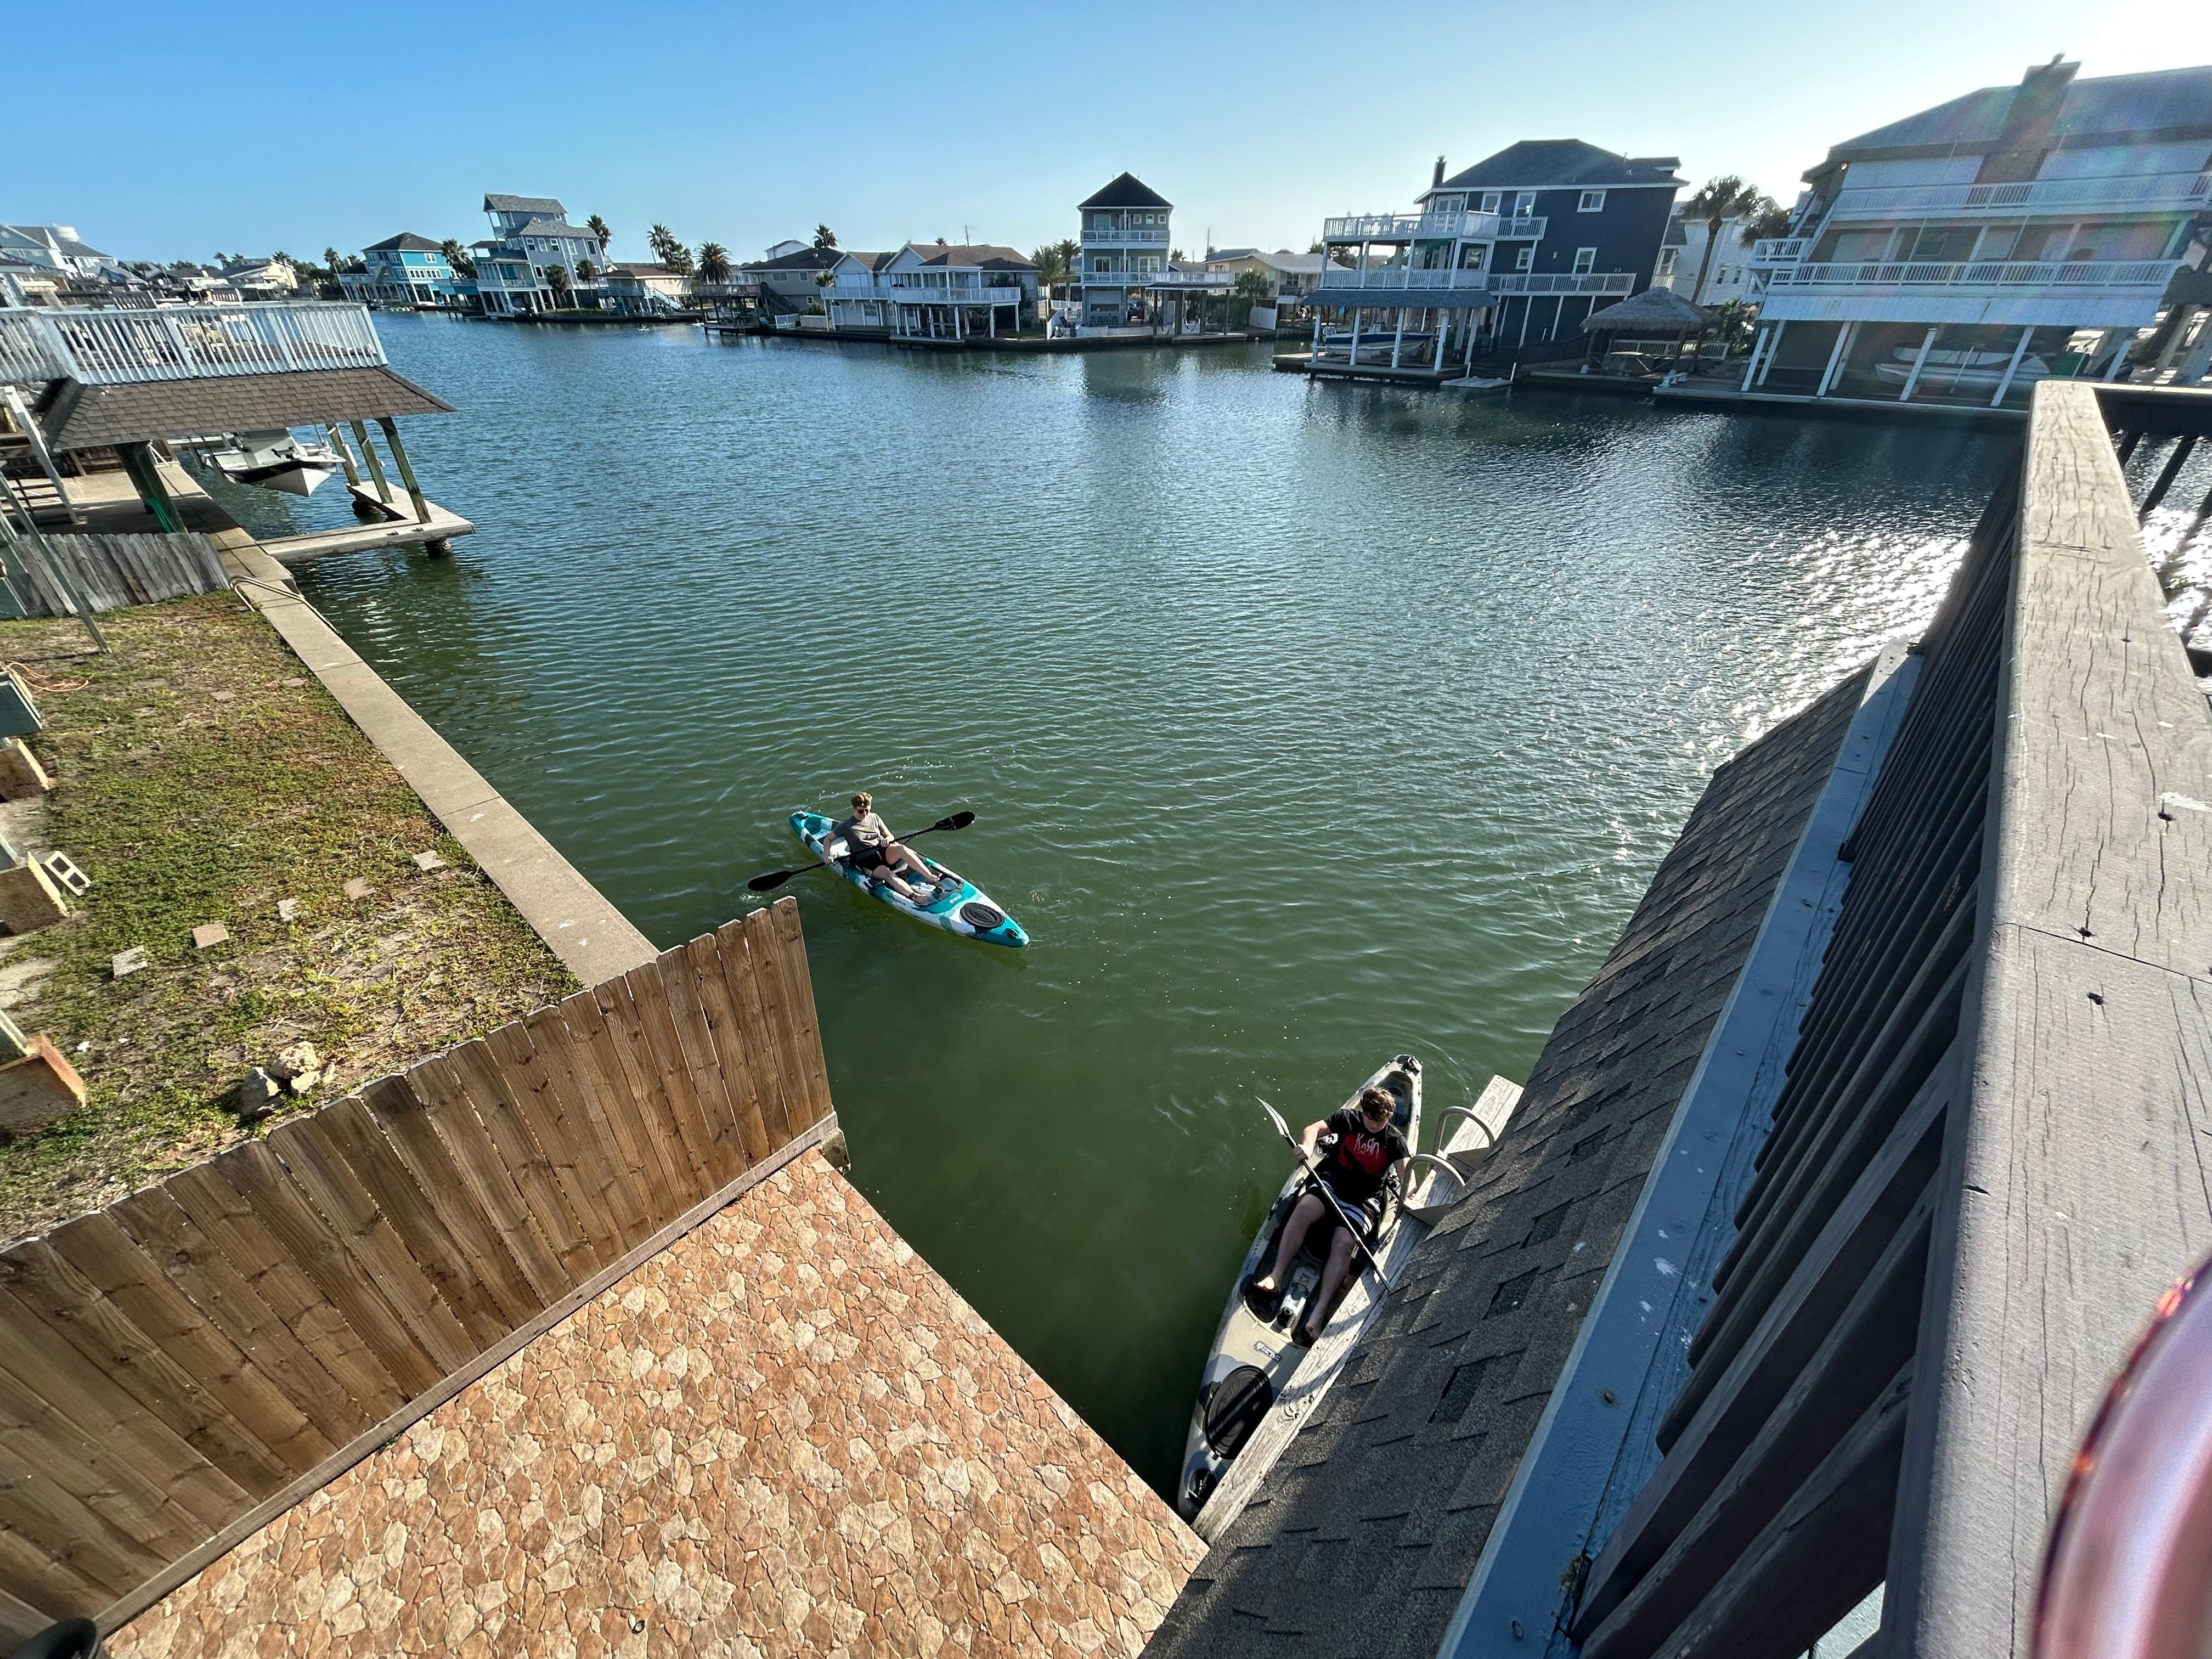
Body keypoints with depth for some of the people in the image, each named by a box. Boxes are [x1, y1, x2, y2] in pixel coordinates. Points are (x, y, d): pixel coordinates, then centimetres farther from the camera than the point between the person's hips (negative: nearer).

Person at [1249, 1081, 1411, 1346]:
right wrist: (1308, 1146, -24)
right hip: (1333, 1178, 2)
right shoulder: (1348, 1117, 2)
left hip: (1366, 1197, -2)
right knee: (1305, 1208, -29)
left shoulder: (1395, 1140, -2)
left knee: (1344, 1243, -26)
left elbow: (1405, 1174, -14)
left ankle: (1318, 1314, -32)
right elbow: (1314, 1128, -1)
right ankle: (1276, 1276, -27)